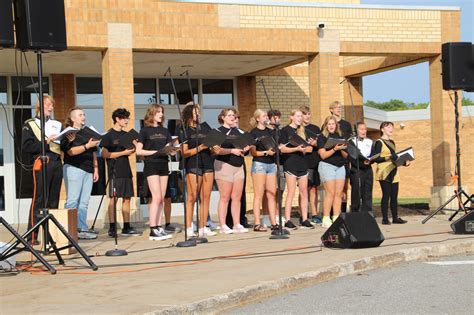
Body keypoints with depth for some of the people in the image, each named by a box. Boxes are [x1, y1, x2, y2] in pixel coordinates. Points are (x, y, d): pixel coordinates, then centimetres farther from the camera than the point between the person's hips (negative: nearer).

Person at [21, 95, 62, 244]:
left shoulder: (57, 125, 21)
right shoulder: (30, 124, 5)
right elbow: (26, 146, -7)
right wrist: (45, 142, -15)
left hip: (57, 163, 5)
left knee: (53, 201, 6)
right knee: (39, 200, -9)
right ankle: (32, 236, -9)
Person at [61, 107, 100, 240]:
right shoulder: (68, 133, 1)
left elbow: (93, 153, 24)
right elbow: (70, 151, -13)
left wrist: (96, 169, 16)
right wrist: (87, 146, -17)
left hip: (88, 170, 6)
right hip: (74, 168, -6)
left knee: (84, 202, 2)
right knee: (72, 201, -10)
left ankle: (82, 229, 2)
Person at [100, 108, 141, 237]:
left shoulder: (126, 134, 16)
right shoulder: (109, 135, -4)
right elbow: (105, 154, -11)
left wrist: (132, 150, -1)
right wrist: (123, 153, -14)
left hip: (126, 170, 7)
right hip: (115, 171, -7)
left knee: (127, 198, 6)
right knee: (114, 198, -6)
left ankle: (126, 227, 11)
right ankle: (112, 228, -3)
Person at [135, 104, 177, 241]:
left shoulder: (164, 131, 15)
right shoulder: (145, 131, 0)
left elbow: (170, 148, 12)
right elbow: (138, 151, -5)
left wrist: (172, 150, -11)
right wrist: (156, 152, -14)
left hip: (163, 165, 6)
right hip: (151, 166, -6)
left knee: (161, 198, 5)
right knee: (156, 197, -12)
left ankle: (159, 227, 9)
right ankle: (153, 230, -10)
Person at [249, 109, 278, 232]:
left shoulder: (271, 132, 16)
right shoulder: (254, 133, -1)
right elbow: (253, 152, -6)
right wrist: (266, 152, -18)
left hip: (271, 164, 6)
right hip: (259, 163, -6)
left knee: (272, 194, 4)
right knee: (259, 195, -6)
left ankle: (273, 223, 7)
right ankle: (257, 224, -6)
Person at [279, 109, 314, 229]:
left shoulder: (301, 130, 17)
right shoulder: (286, 130, -1)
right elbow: (282, 149, -8)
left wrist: (307, 148, 1)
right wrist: (296, 149, -19)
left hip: (302, 163, 6)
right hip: (290, 164, -6)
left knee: (304, 192, 4)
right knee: (291, 192, -7)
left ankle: (305, 220, 7)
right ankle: (288, 221, -5)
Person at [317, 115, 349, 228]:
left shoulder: (339, 137, 15)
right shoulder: (322, 137, 1)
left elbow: (345, 155, 14)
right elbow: (323, 155, -8)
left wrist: (342, 149, -7)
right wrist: (335, 149, -19)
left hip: (340, 166, 5)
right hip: (327, 165, -5)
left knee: (339, 193, -1)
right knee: (330, 193, -12)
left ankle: (336, 218, 1)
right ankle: (326, 219, -10)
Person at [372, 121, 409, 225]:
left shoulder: (392, 142, 19)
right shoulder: (379, 142, -4)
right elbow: (376, 158, -13)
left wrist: (404, 162, 7)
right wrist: (388, 157, -23)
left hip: (393, 172, 7)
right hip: (384, 173, -7)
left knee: (394, 196, 6)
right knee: (386, 195, -8)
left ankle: (395, 218, 10)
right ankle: (385, 219, -5)